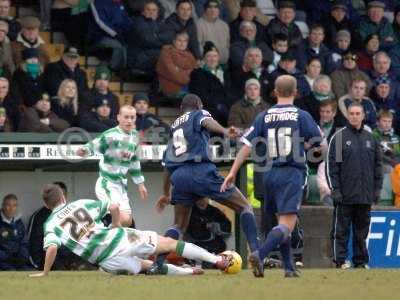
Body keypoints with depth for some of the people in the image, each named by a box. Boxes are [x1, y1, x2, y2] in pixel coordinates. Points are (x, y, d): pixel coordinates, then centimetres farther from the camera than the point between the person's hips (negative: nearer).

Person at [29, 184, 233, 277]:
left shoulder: (51, 225, 4)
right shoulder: (82, 204, 12)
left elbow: (52, 248, -15)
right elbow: (114, 207, 9)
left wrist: (45, 273, -4)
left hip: (107, 260, -2)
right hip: (119, 238, 2)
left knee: (142, 266, 24)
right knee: (168, 243, 11)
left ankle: (188, 272, 13)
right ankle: (217, 260, 6)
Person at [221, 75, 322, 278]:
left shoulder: (264, 116, 5)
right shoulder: (301, 116, -3)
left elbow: (247, 146, 0)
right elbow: (319, 144, 2)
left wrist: (233, 173, 2)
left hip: (270, 174, 5)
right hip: (292, 174, -5)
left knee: (282, 221, 19)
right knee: (287, 224, -11)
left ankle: (289, 267, 18)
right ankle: (260, 254, -33)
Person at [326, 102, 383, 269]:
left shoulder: (370, 138, 12)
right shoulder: (339, 137, -1)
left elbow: (378, 165, 15)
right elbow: (331, 165, -4)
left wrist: (377, 188, 7)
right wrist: (335, 189, -11)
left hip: (366, 195, 4)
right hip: (345, 195, -4)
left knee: (362, 230, 8)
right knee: (341, 230, -1)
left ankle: (361, 260, 13)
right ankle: (340, 260, 3)